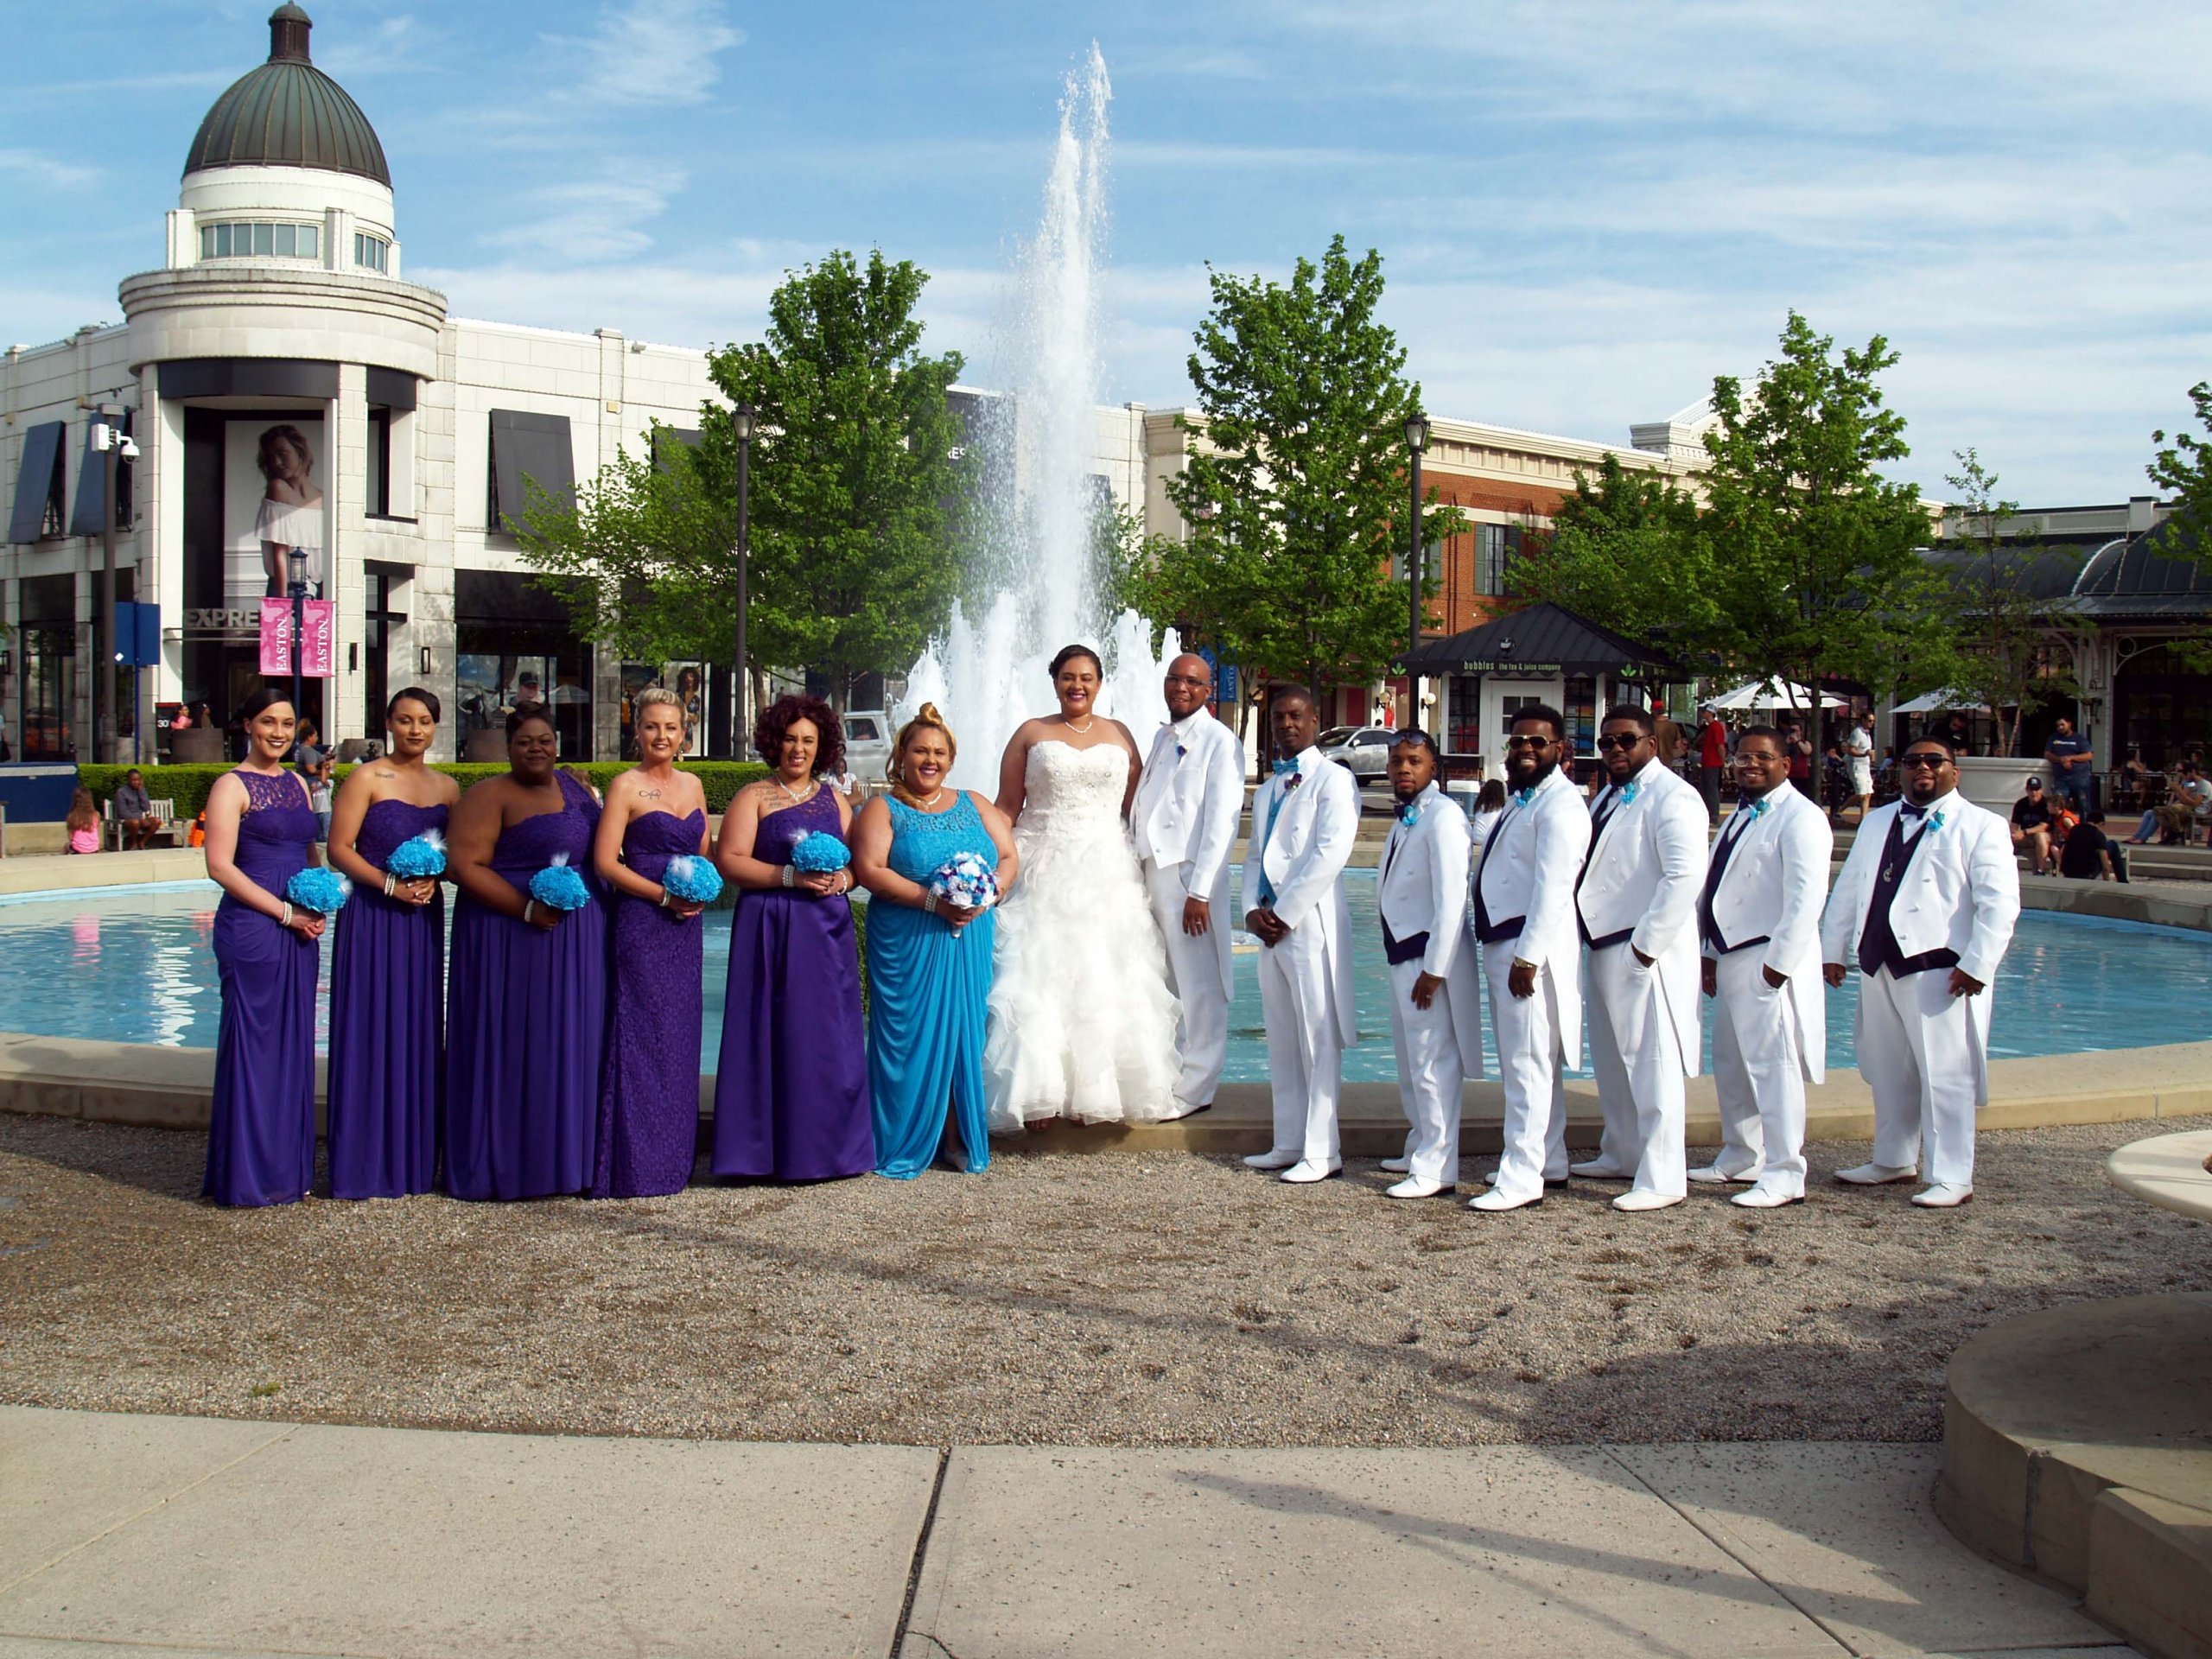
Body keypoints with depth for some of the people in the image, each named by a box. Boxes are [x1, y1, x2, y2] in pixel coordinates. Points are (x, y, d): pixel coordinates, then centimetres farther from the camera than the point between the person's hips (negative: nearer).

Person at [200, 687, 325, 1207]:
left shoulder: (297, 784, 15)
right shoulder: (233, 785, -5)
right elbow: (220, 866, -12)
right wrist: (285, 912, -14)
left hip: (299, 929, 7)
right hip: (251, 926, -7)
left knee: (293, 1043, 9)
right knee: (254, 1042, -3)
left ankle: (288, 1168, 16)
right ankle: (248, 1175, 5)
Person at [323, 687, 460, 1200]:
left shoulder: (447, 788, 11)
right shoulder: (366, 779, -3)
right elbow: (340, 849, -7)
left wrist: (432, 879, -7)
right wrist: (389, 884, -18)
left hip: (425, 916, 5)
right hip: (371, 914, -5)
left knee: (419, 1031, 7)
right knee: (373, 1030, -3)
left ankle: (414, 1157, 15)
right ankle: (369, 1166, 4)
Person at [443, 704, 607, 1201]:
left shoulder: (571, 786, 15)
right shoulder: (490, 796, -6)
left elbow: (598, 849, 29)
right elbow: (464, 866, -14)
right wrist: (526, 908, -20)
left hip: (579, 937, 7)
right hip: (509, 939, -7)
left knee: (571, 1046, 8)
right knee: (509, 1047, -2)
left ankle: (564, 1159, 15)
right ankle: (504, 1166, 5)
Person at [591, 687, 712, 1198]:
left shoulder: (692, 785, 14)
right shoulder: (626, 786, -4)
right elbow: (605, 862, -10)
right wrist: (665, 896, -15)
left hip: (686, 925, 6)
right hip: (640, 921, -6)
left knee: (680, 1035, 8)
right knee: (643, 1034, -5)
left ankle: (674, 1155, 16)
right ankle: (637, 1164, -1)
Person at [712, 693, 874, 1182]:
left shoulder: (834, 800, 16)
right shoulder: (754, 797, 5)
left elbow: (859, 861, 15)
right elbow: (729, 860, -6)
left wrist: (841, 879, -8)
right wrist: (790, 876, -16)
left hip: (828, 928, 4)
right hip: (771, 928, -3)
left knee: (829, 1036, 1)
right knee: (774, 1035, -5)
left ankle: (829, 1145, 8)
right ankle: (769, 1150, 0)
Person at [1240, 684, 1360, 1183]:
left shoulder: (1333, 779, -4)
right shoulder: (1267, 790, 20)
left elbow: (1330, 853, -14)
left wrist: (1283, 913, -14)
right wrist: (1253, 910, 1)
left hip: (1311, 923, -8)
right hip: (1270, 925, 8)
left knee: (1319, 1039, -4)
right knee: (1281, 1042, 11)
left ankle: (1321, 1150, -1)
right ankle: (1289, 1143, 17)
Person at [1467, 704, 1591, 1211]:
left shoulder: (1559, 805, -13)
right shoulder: (1522, 801, 20)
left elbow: (1553, 887, -21)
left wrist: (1527, 955, -25)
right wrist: (1504, 950, 15)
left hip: (1530, 948, -10)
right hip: (1501, 942, 11)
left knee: (1528, 1064, -10)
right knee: (1527, 1063, 15)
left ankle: (1521, 1178, -9)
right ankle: (1549, 1163, 24)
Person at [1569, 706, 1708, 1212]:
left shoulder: (1669, 797, -12)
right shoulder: (1609, 798, 18)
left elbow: (1686, 875, -22)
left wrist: (1646, 945, -21)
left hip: (1645, 955, -10)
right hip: (1605, 949, 10)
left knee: (1651, 1066, -7)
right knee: (1612, 1062, 17)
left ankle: (1661, 1180, -3)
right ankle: (1622, 1156, 29)